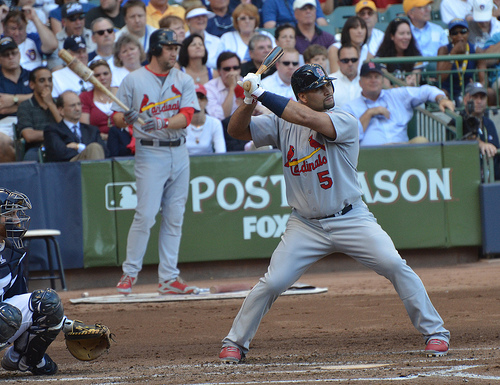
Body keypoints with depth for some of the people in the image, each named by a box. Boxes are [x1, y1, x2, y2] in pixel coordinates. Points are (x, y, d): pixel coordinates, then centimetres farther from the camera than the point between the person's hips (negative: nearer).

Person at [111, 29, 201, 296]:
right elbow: (117, 117, 1)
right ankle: (129, 273, -1)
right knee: (145, 215, -11)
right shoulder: (133, 80, -1)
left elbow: (187, 116, -6)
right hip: (150, 153, -4)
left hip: (179, 152, 4)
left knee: (174, 218, 5)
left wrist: (162, 123, -23)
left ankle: (168, 279, 10)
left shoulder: (184, 81, 8)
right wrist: (126, 119, -22)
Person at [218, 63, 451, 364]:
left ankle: (435, 331, -1)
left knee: (395, 266, -15)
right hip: (305, 225, 2)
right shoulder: (282, 124, 1)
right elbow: (237, 130, 0)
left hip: (352, 220, -2)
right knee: (272, 282, -7)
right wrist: (250, 100, -19)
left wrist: (262, 94, -26)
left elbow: (306, 118, -29)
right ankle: (235, 343, 11)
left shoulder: (345, 122, -12)